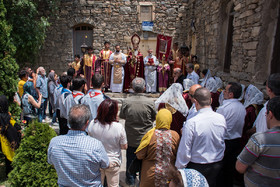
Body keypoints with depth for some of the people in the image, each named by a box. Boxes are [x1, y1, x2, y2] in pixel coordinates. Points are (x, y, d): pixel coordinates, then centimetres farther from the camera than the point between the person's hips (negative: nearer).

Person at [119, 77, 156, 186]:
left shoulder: (126, 102, -17)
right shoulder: (150, 102, -19)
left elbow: (122, 116, 0)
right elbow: (154, 118, -3)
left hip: (131, 138, 1)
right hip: (146, 138, 0)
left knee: (130, 159, 20)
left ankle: (130, 180, 38)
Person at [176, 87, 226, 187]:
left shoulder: (191, 123, -25)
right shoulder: (222, 119, -9)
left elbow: (184, 150, -19)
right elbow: (222, 143, 7)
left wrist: (179, 168, -7)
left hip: (197, 167, -4)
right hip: (217, 165, 5)